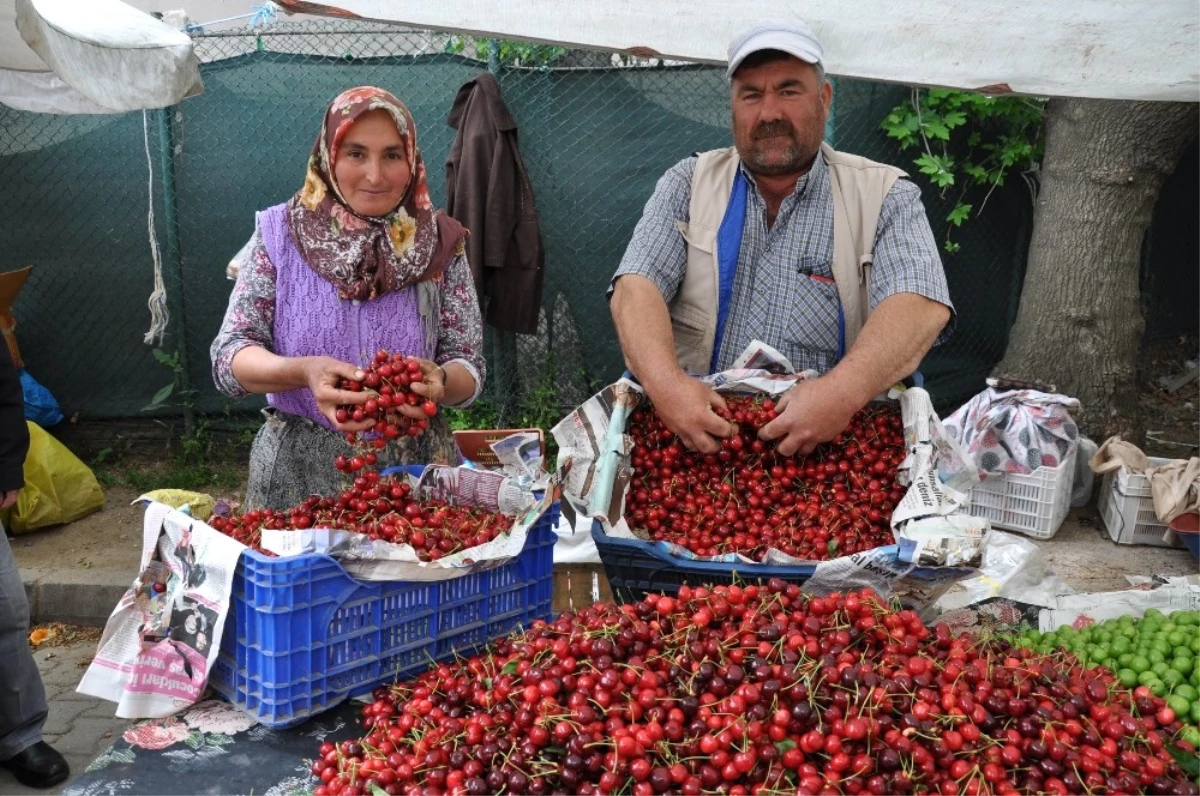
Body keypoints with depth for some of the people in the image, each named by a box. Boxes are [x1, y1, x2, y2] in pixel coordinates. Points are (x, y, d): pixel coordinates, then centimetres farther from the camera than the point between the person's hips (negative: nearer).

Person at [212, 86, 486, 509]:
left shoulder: (439, 243, -2)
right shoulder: (279, 232, -4)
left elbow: (470, 370, -2)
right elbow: (229, 356, -7)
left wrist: (438, 380, -25)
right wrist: (303, 372, -27)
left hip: (414, 468, 1)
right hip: (298, 471, 0)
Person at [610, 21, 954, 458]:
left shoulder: (885, 196, 2)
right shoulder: (688, 184, 8)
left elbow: (920, 306, -13)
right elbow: (637, 287, -6)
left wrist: (844, 390, -33)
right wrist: (665, 381, -27)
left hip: (836, 440, 0)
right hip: (696, 435, 1)